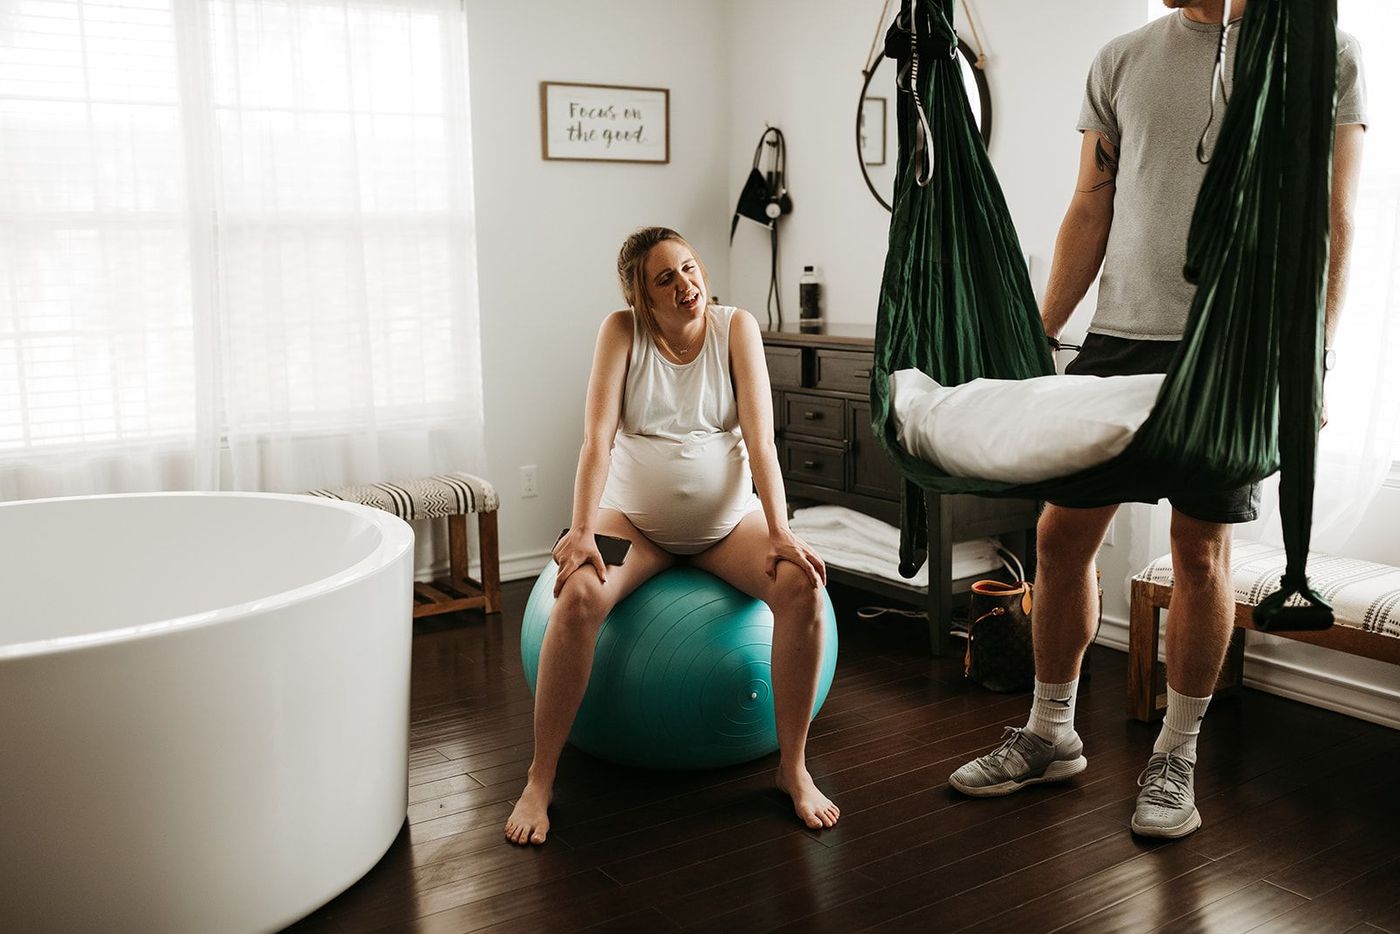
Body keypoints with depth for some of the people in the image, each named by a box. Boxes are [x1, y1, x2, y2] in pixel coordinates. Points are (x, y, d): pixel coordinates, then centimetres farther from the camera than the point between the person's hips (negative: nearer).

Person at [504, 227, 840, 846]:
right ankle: (540, 780, -16)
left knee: (803, 586, -28)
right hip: (635, 517, -1)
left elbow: (760, 438, -12)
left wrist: (780, 532, -24)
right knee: (578, 597, -31)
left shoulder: (736, 327, -5)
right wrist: (582, 530, -28)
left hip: (729, 519, 1)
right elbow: (598, 436, -15)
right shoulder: (622, 331, -6)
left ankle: (793, 767, -12)